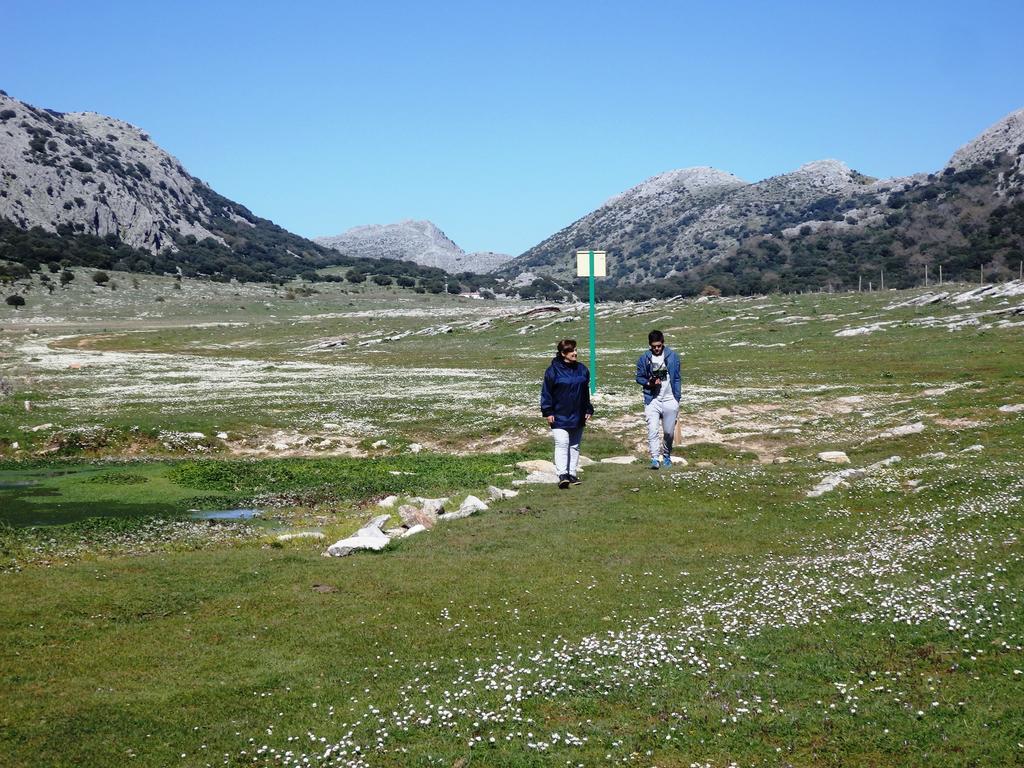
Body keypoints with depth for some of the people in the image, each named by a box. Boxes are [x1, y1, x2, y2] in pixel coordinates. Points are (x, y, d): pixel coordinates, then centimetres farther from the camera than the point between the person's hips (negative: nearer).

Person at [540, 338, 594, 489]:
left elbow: (586, 392, 16)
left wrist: (588, 410, 14)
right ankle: (562, 475, -19)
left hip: (577, 417, 5)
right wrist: (547, 412, -9)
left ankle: (573, 474, 17)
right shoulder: (553, 370, -7)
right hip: (559, 417, -5)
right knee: (562, 444, -14)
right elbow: (546, 392, -5)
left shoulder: (582, 369, 8)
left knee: (575, 446, 10)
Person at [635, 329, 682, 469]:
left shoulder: (672, 356, 1)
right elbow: (639, 377, 9)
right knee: (652, 430, -13)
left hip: (669, 400, 1)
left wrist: (677, 399, 1)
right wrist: (649, 383, -13)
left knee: (669, 431, 9)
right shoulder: (644, 359, 0)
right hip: (652, 400, -1)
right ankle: (655, 458, -14)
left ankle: (667, 456, 28)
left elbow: (677, 379, 5)